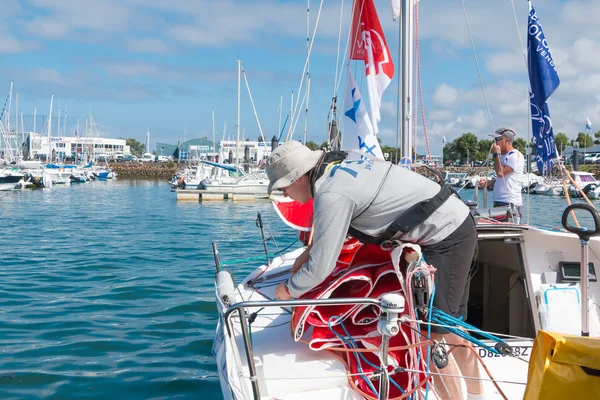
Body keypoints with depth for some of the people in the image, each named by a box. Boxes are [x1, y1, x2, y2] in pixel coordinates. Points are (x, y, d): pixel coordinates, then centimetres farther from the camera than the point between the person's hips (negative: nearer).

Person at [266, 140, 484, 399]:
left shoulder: (331, 195, -22)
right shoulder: (338, 171, 6)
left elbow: (321, 267, -18)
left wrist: (289, 289, 0)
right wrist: (309, 251, 23)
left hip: (447, 237, -10)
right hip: (457, 226, 10)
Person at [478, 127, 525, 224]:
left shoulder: (516, 155, -8)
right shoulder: (502, 156, 21)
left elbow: (501, 173, -19)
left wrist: (496, 154, -8)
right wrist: (488, 182, 7)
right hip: (498, 203, 9)